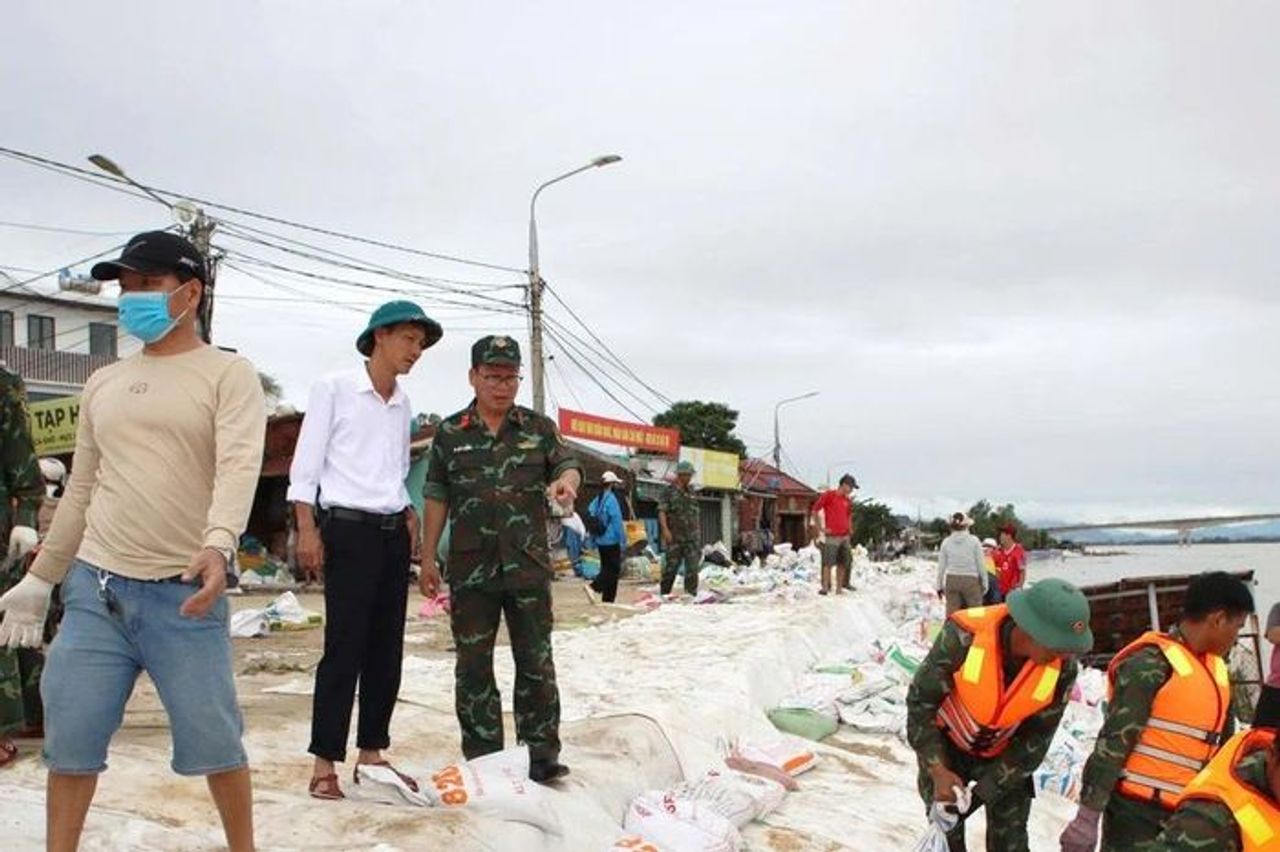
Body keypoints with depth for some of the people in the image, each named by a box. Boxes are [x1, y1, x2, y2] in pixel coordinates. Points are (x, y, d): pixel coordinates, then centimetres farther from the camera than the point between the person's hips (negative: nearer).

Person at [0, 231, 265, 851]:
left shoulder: (229, 374, -2)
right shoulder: (103, 384, 15)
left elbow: (239, 467, -18)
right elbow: (81, 491, 20)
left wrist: (217, 544, -35)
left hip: (185, 592, -5)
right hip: (94, 588, 5)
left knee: (213, 742, 3)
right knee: (69, 740, 8)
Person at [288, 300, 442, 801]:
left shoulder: (402, 405, 16)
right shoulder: (334, 389, -3)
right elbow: (305, 465, -5)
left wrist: (409, 517, 9)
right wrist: (308, 530, -12)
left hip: (393, 533, 7)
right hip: (347, 530, -6)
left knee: (387, 648, 7)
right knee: (345, 647, -8)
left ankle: (371, 753, 17)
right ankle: (325, 763, 1)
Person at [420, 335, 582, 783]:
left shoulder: (538, 427, 8)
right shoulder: (450, 433, 7)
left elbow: (568, 466, 2)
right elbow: (437, 497, 8)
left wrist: (567, 482, -24)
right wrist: (428, 557, 5)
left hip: (529, 566, 0)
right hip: (471, 570, 0)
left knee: (536, 662, 3)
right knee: (474, 665, 5)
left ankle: (541, 752, 12)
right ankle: (482, 756, 15)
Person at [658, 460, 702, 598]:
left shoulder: (692, 492, 14)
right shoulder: (669, 491, -2)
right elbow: (662, 511, -8)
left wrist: (699, 532, 17)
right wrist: (665, 530, -20)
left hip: (692, 536, 4)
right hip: (675, 537, -4)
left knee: (693, 567, -5)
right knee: (671, 567, 3)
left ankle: (691, 595, -2)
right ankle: (664, 594, 17)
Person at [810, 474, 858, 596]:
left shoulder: (847, 501, 15)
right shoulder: (828, 495, -4)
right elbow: (815, 510, -4)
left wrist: (850, 529, 17)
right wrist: (821, 528, -6)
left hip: (845, 536, 6)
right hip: (832, 536, -6)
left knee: (842, 563, 6)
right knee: (828, 563, -9)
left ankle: (839, 588, 12)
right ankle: (825, 587, -5)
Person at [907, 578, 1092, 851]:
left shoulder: (1063, 668, -26)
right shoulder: (964, 635, -34)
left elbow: (1036, 738, -15)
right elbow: (920, 701, -23)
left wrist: (986, 788, -19)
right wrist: (938, 771, -28)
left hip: (1005, 753, 2)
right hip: (946, 743, -1)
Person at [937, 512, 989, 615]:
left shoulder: (946, 542, 2)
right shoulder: (974, 541, -4)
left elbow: (941, 566, 5)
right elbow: (981, 564, -1)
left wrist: (939, 586, 14)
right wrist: (985, 584, 9)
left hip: (952, 580, 2)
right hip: (971, 581, -2)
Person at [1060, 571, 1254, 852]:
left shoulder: (1218, 670, 11)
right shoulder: (1152, 663, -14)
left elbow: (1224, 746, 20)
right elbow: (1114, 740, -18)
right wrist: (1088, 814, -21)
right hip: (1137, 809, -8)